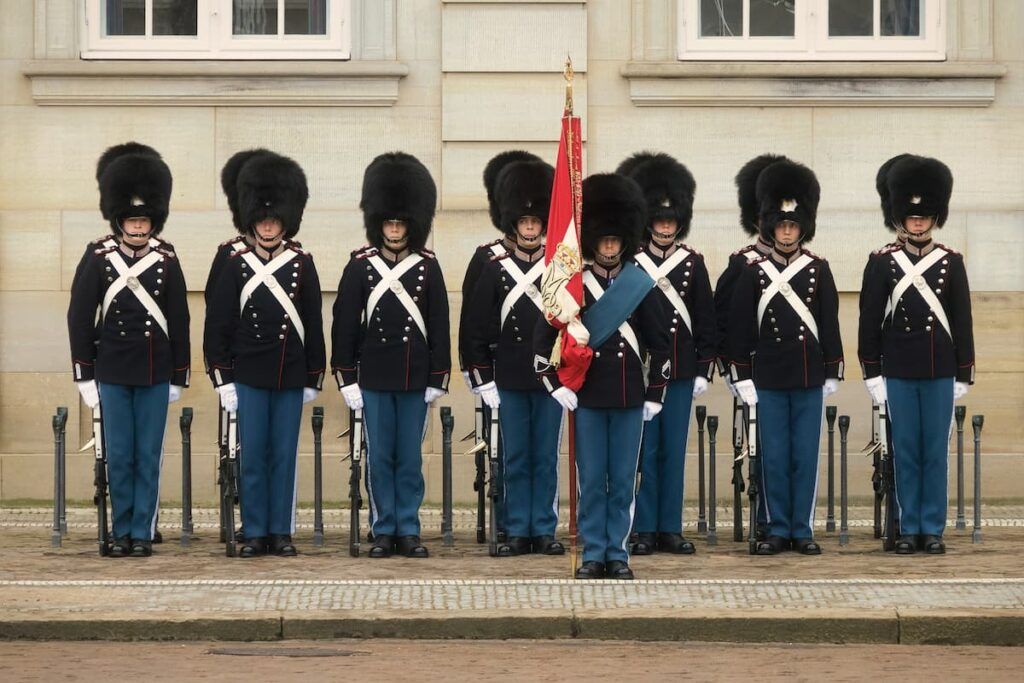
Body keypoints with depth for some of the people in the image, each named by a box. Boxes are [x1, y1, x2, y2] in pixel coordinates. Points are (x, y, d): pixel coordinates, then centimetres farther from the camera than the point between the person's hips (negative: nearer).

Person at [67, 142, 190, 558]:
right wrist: (84, 376, -1)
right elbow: (79, 318, 1)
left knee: (149, 456, 2)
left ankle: (143, 533, 8)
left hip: (155, 375, 0)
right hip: (113, 373, 0)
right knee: (119, 456, 4)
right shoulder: (98, 260, -1)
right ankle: (122, 532, 12)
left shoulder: (166, 262, 1)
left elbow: (179, 322, 5)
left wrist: (178, 378, 4)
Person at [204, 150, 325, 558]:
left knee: (284, 455, 4)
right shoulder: (236, 265, 0)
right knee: (252, 455, 1)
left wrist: (313, 380, 5)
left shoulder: (302, 265, 3)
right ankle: (254, 533, 7)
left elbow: (313, 326, 7)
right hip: (248, 376, -1)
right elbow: (217, 325, 1)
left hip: (291, 377, 1)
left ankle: (281, 533, 10)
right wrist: (223, 380, -3)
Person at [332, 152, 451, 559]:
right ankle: (383, 530, 10)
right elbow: (344, 325, 0)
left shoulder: (428, 267, 3)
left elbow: (439, 326, 5)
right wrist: (347, 380, -4)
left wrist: (437, 379, 1)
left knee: (410, 457, 5)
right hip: (374, 379, -1)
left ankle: (408, 531, 10)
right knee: (379, 457, 4)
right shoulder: (361, 266, 0)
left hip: (415, 377, 1)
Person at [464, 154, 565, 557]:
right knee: (515, 459, 4)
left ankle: (545, 531, 10)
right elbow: (476, 328, 3)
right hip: (510, 382, 0)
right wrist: (484, 381, -1)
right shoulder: (495, 270, 2)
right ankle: (518, 533, 9)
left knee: (546, 458, 4)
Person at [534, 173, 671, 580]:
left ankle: (618, 554, 11)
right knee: (592, 480, 3)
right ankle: (593, 555, 9)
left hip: (630, 397, 1)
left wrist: (655, 393, 4)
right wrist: (556, 385, -5)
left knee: (623, 481, 4)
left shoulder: (640, 286, 3)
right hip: (587, 397, -1)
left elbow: (660, 343, 7)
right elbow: (543, 338, 2)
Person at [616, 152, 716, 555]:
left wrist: (703, 370, 2)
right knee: (644, 451, 1)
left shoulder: (693, 264, 6)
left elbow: (705, 322, 7)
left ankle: (670, 529, 11)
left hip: (681, 372, 2)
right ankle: (645, 531, 6)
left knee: (674, 451, 6)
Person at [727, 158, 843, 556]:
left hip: (809, 378, 0)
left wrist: (832, 373, 2)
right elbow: (740, 328, 2)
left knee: (805, 456, 2)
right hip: (769, 380, 0)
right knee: (774, 457, 3)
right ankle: (778, 530, 10)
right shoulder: (753, 273, 2)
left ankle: (802, 530, 9)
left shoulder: (818, 270, 3)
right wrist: (742, 377, -2)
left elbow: (829, 325, 5)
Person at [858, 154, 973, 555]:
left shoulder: (951, 263, 3)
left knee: (936, 451, 3)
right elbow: (869, 322, 1)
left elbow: (962, 323, 5)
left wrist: (964, 375, 2)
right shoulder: (881, 263, 0)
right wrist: (872, 374, -3)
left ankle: (933, 529, 8)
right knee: (905, 452, 3)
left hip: (940, 373, 1)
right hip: (898, 373, -1)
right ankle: (909, 529, 9)